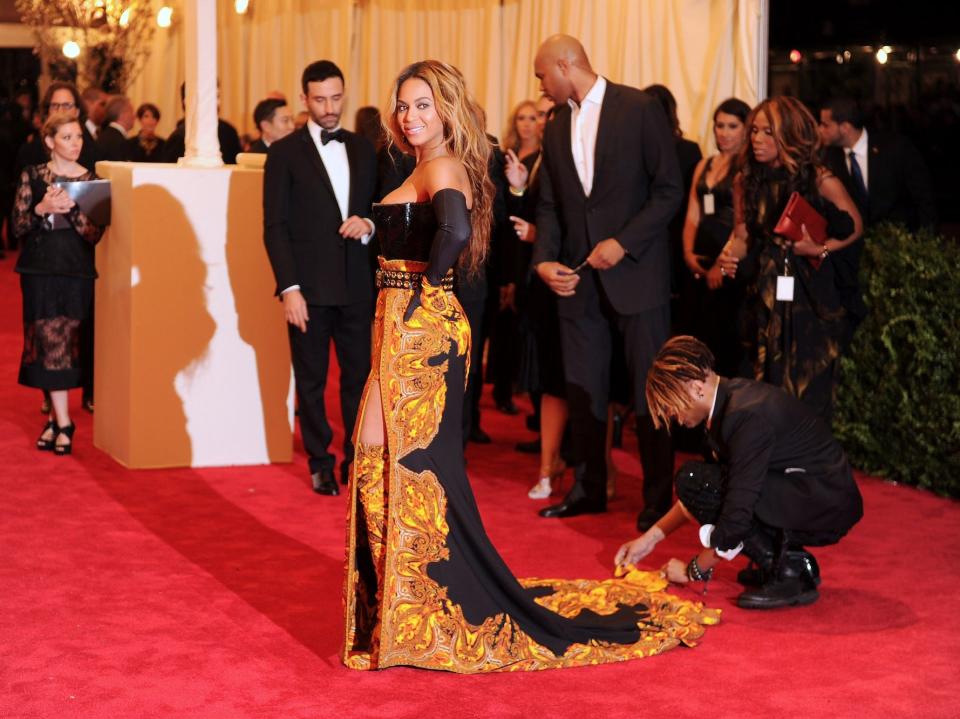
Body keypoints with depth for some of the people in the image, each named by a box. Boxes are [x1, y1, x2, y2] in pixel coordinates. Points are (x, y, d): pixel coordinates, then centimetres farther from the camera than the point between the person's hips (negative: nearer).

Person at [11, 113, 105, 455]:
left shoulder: (91, 180, 4)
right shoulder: (32, 176, 5)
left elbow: (94, 235, -3)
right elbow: (18, 225, 1)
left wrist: (72, 208, -18)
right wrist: (42, 209, -17)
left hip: (76, 272, 0)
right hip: (40, 269, 0)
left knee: (65, 343, -1)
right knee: (51, 342, -4)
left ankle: (55, 417, 8)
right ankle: (62, 423, 0)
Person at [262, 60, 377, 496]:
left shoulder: (363, 150, 11)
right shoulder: (285, 153, -1)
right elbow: (275, 226, -4)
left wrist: (368, 224, -6)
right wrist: (288, 287, -12)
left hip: (356, 285, 3)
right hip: (309, 287, -3)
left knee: (359, 375, 4)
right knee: (311, 380, 5)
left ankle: (356, 460, 17)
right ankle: (320, 463, 17)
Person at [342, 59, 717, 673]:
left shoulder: (443, 168, -14)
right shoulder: (429, 168, 16)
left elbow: (455, 231, -33)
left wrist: (419, 290, -20)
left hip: (420, 326, -10)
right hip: (405, 327, 10)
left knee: (411, 460, -4)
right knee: (393, 456, 14)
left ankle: (425, 618, 4)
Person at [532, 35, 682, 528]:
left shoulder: (639, 109, -6)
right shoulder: (556, 128, 12)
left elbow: (670, 188, -8)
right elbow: (550, 206, 15)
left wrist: (623, 242, -15)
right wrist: (544, 260, -2)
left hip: (635, 271, -6)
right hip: (579, 277, 6)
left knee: (649, 388, -1)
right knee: (581, 388, 9)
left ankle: (658, 496, 9)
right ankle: (590, 487, 22)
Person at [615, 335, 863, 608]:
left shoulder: (748, 415, -23)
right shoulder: (729, 398, 6)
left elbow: (737, 516, -23)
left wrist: (694, 570, -8)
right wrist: (651, 537, 15)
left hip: (827, 508, -10)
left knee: (694, 482, -18)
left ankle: (787, 573, -11)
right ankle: (794, 561, 10)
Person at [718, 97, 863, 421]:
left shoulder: (820, 180, -8)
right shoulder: (746, 181, 4)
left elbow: (854, 227, 3)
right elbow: (742, 236, 10)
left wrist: (822, 249, -13)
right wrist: (729, 259, -10)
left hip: (811, 295, -4)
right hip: (765, 294, 4)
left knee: (810, 389, -2)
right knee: (768, 385, 8)